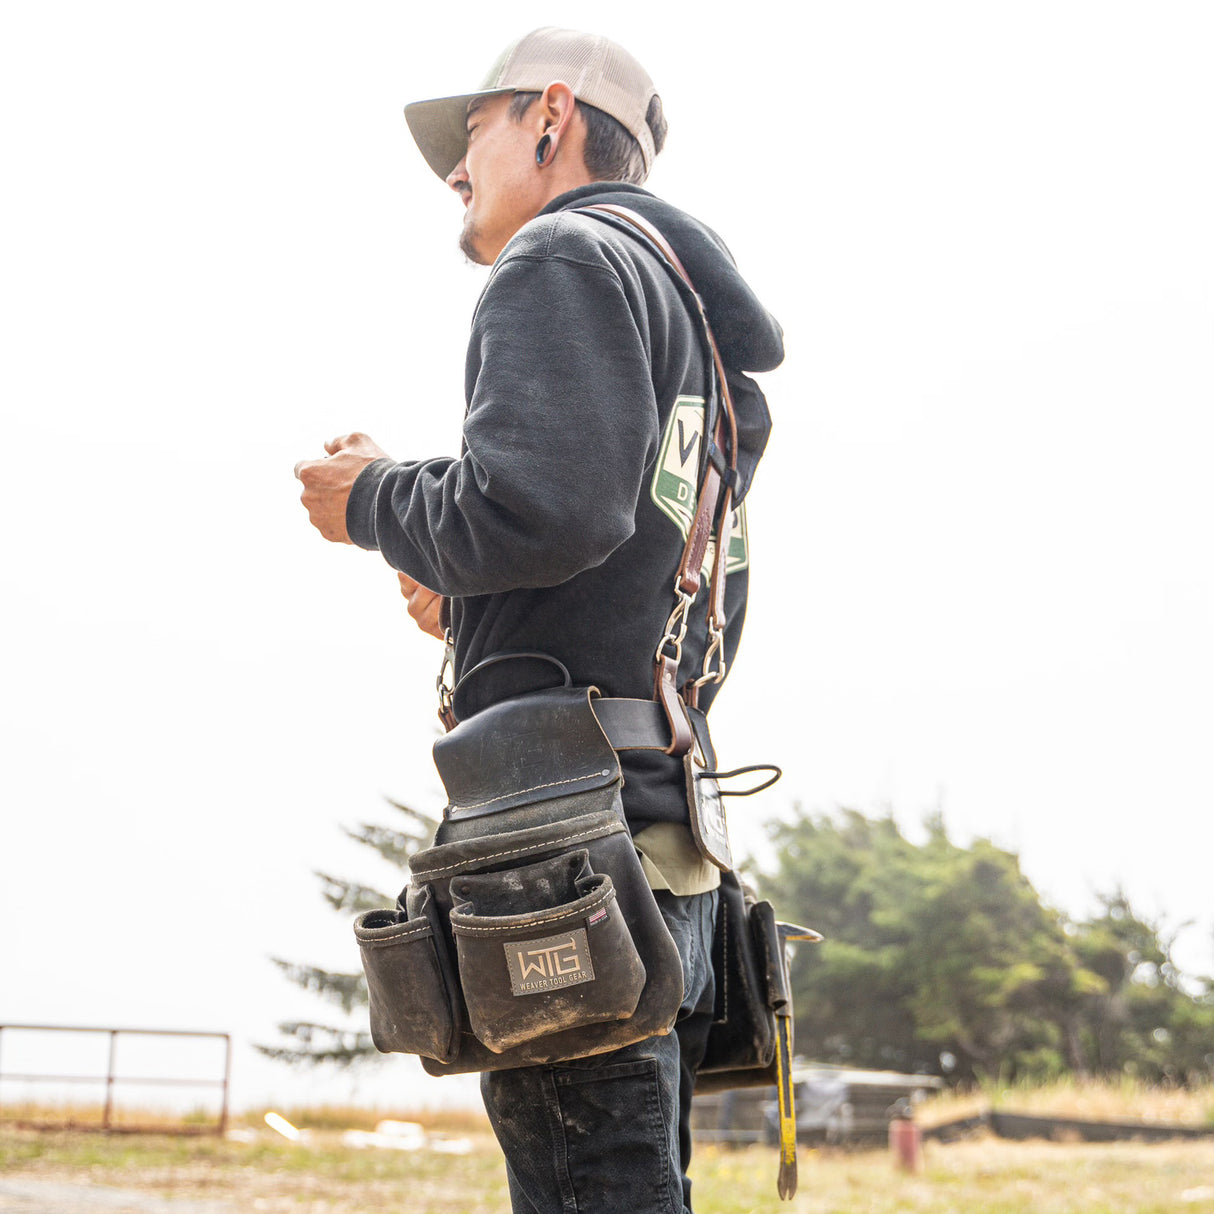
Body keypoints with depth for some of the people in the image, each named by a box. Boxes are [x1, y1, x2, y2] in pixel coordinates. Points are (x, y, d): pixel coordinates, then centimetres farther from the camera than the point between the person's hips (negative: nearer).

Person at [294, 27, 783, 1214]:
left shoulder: (566, 256, -2)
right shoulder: (709, 366, 27)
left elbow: (545, 508, -20)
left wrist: (373, 501, -2)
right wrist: (476, 608, 28)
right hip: (667, 850, 10)